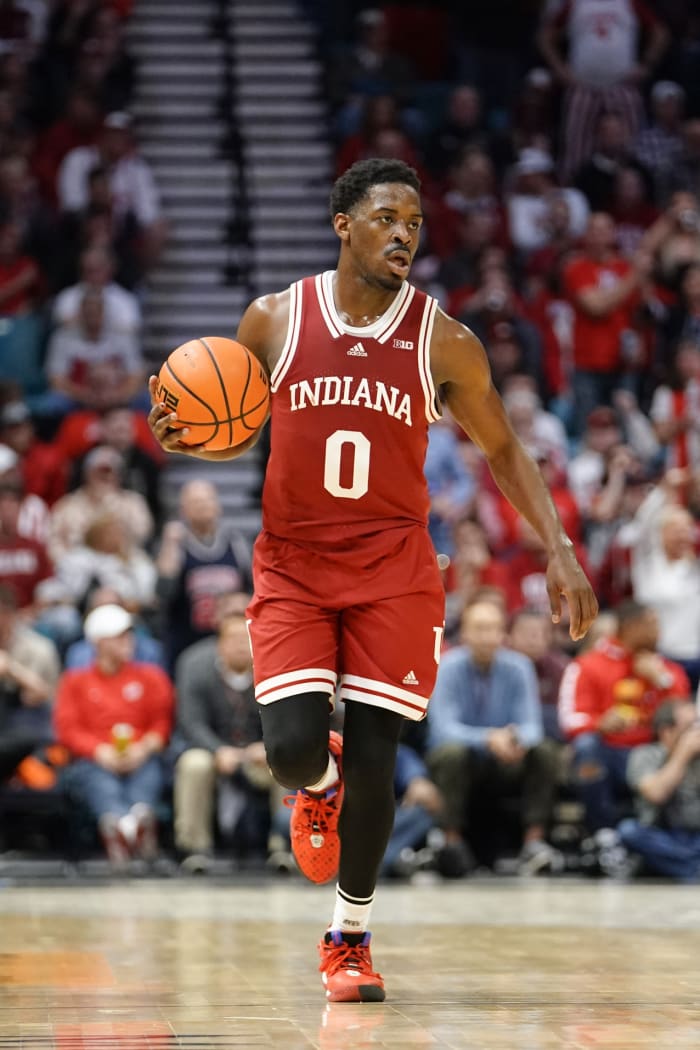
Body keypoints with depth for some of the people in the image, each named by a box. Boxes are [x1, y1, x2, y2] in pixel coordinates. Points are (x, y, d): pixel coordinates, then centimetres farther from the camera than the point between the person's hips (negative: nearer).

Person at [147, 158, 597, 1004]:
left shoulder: (443, 343, -3)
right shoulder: (274, 320, -1)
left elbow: (501, 449, 8)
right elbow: (239, 433, 13)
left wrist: (558, 548, -1)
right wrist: (186, 438, -10)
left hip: (393, 570, 0)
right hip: (292, 564, 0)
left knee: (372, 760, -3)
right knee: (291, 749, -15)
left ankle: (349, 938, 17)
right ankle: (320, 787, 25)